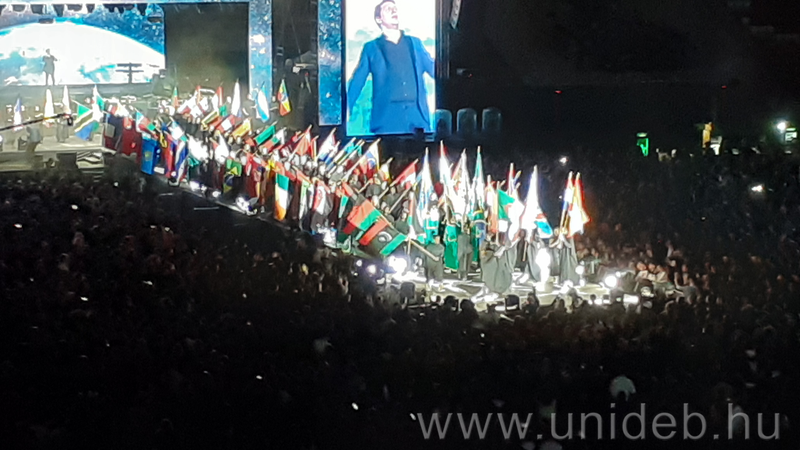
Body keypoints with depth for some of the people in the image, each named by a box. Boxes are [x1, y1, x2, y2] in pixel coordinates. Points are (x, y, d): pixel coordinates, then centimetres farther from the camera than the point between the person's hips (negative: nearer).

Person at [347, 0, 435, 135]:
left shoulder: (415, 43, 20)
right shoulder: (371, 48, 13)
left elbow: (434, 69, 19)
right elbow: (357, 81, 9)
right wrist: (347, 109, -1)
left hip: (418, 115, 2)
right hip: (387, 117, -2)